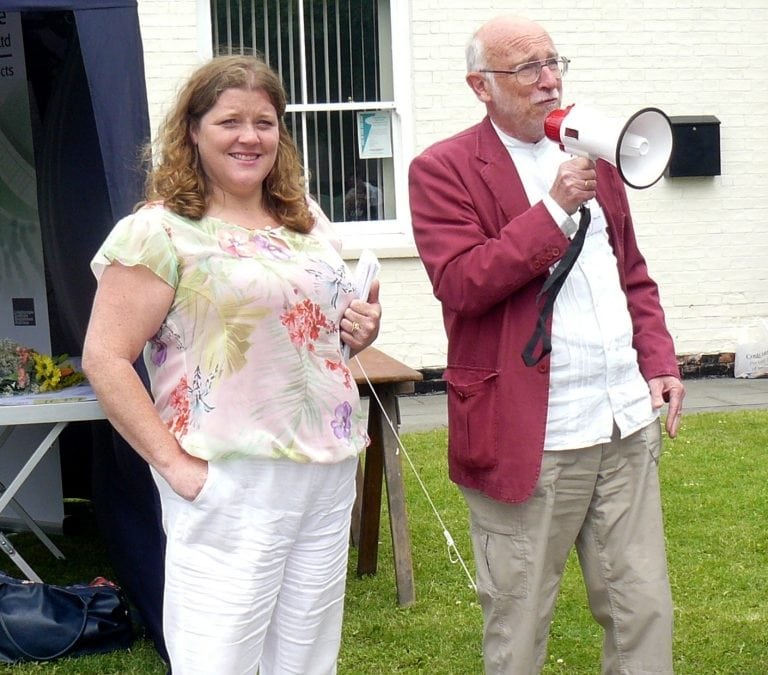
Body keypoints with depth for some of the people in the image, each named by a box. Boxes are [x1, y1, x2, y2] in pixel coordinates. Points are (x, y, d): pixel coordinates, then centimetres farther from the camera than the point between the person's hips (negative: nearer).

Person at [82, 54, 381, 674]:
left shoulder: (307, 218, 13)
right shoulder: (160, 231, -8)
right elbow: (105, 358, -12)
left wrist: (358, 331, 4)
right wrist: (173, 463, -16)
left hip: (331, 475, 7)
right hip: (232, 484, -6)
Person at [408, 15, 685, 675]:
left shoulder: (592, 157, 15)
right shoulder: (444, 170, -5)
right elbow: (459, 284, -17)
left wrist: (660, 361, 7)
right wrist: (555, 211, -19)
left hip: (627, 423, 6)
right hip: (530, 437, -5)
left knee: (646, 610, 10)